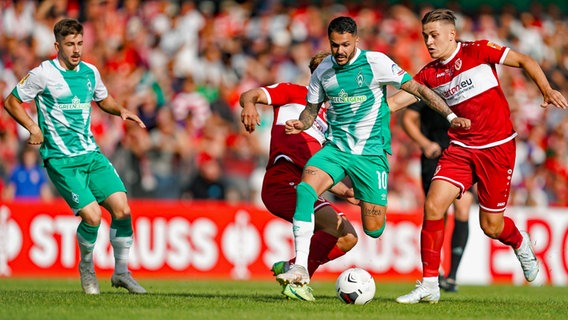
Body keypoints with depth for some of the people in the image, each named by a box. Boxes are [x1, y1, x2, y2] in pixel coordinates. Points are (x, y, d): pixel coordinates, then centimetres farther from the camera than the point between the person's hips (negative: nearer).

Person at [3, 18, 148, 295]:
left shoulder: (90, 72, 9)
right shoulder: (42, 74, -7)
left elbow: (103, 99, 28)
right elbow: (11, 102, 2)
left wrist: (121, 110, 7)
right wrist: (33, 127, -12)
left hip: (91, 154, 5)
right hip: (61, 160, -5)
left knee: (121, 209, -9)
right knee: (92, 216, -18)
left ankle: (121, 272, 9)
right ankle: (86, 268, 11)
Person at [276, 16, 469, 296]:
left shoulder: (376, 63, -9)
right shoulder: (323, 71, 3)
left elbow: (417, 88, -6)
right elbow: (312, 108, 17)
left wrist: (451, 116, -12)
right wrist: (300, 124, -6)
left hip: (371, 151, -3)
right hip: (336, 147, 3)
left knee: (373, 230, -5)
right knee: (305, 189, -27)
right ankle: (300, 268, -28)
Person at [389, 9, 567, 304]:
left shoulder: (478, 51, -6)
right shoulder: (430, 74, 5)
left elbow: (524, 61, -3)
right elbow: (394, 102, 4)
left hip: (497, 146, -4)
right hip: (460, 147, 4)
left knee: (491, 226, 1)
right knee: (433, 205, -17)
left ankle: (519, 243, 39)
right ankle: (429, 285, -9)